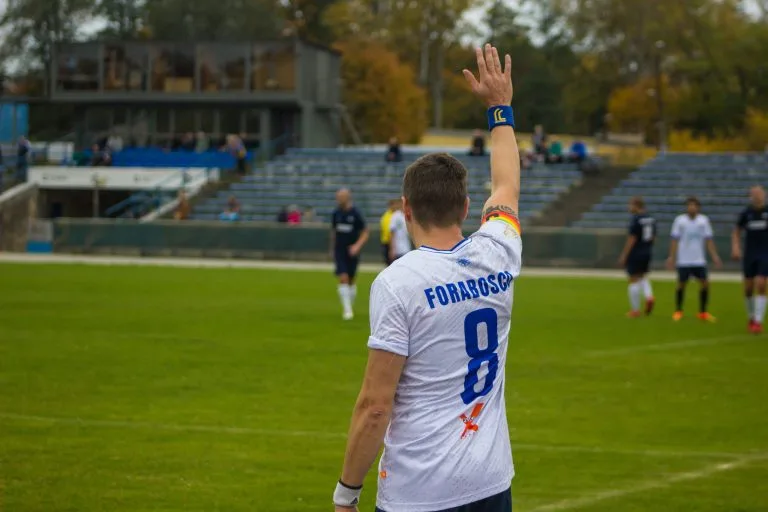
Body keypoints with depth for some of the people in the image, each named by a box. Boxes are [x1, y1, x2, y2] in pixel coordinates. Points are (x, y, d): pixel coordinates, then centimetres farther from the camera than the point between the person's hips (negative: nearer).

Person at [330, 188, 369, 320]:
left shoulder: (356, 214, -9)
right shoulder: (336, 214, 1)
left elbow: (365, 233, -5)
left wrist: (357, 246, -21)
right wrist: (332, 249, 18)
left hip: (352, 252, -1)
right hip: (339, 251, 1)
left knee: (351, 280, 9)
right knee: (343, 279, -12)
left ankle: (351, 306, 31)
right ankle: (347, 310, -12)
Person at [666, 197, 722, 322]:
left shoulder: (704, 220, 3)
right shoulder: (680, 220, -2)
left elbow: (708, 240, 5)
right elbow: (675, 240, 0)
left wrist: (714, 256, -2)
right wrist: (671, 257, -4)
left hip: (699, 260, 2)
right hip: (683, 260, -2)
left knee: (705, 283, -4)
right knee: (681, 284, 3)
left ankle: (703, 312, 8)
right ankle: (678, 311, 19)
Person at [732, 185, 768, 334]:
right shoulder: (746, 213, 1)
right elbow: (737, 232, 13)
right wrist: (736, 247, -2)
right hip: (749, 254, 2)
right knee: (748, 289, 4)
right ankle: (751, 317, 27)